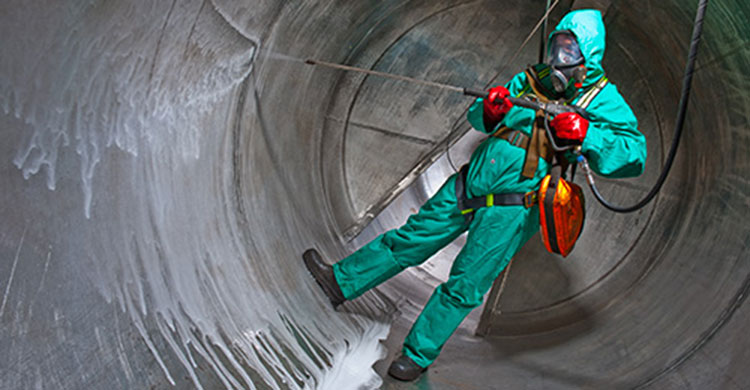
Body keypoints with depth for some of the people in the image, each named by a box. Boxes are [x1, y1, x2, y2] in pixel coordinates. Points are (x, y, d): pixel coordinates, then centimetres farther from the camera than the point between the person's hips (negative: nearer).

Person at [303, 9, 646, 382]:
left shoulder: (602, 98, -3)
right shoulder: (530, 79, 11)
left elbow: (634, 155, -15)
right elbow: (477, 118, 17)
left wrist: (586, 134, -28)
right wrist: (489, 109, -7)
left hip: (512, 207, -5)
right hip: (469, 183, 5)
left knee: (463, 286, -1)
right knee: (411, 238, 12)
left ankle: (419, 354, 16)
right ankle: (341, 280, 25)